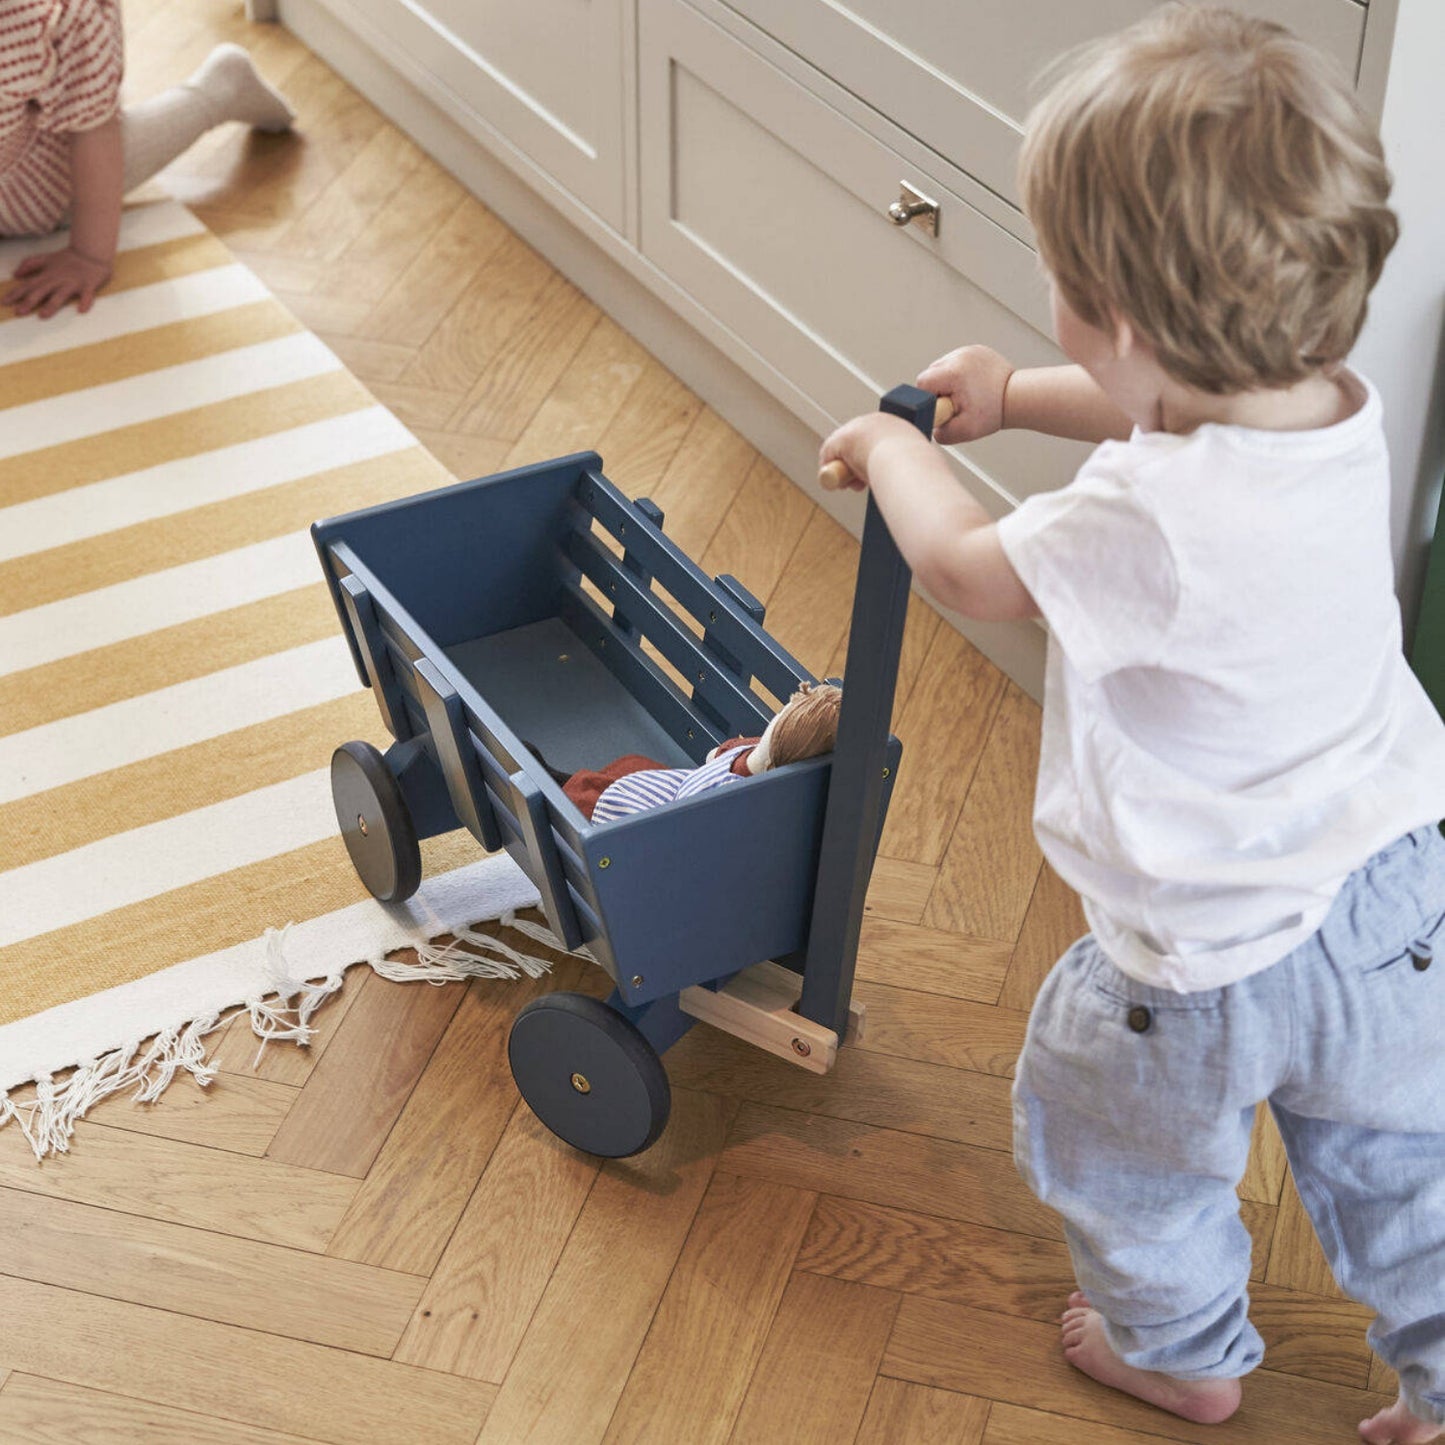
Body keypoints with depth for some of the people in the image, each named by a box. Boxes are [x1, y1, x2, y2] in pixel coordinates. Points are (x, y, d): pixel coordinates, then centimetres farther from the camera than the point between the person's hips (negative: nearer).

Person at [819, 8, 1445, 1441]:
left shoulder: (1149, 520, -35)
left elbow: (966, 566, -13)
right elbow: (1178, 412, 14)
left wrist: (891, 448, 5)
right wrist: (1015, 394, 14)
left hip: (1208, 950, -6)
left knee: (1112, 1134, 25)